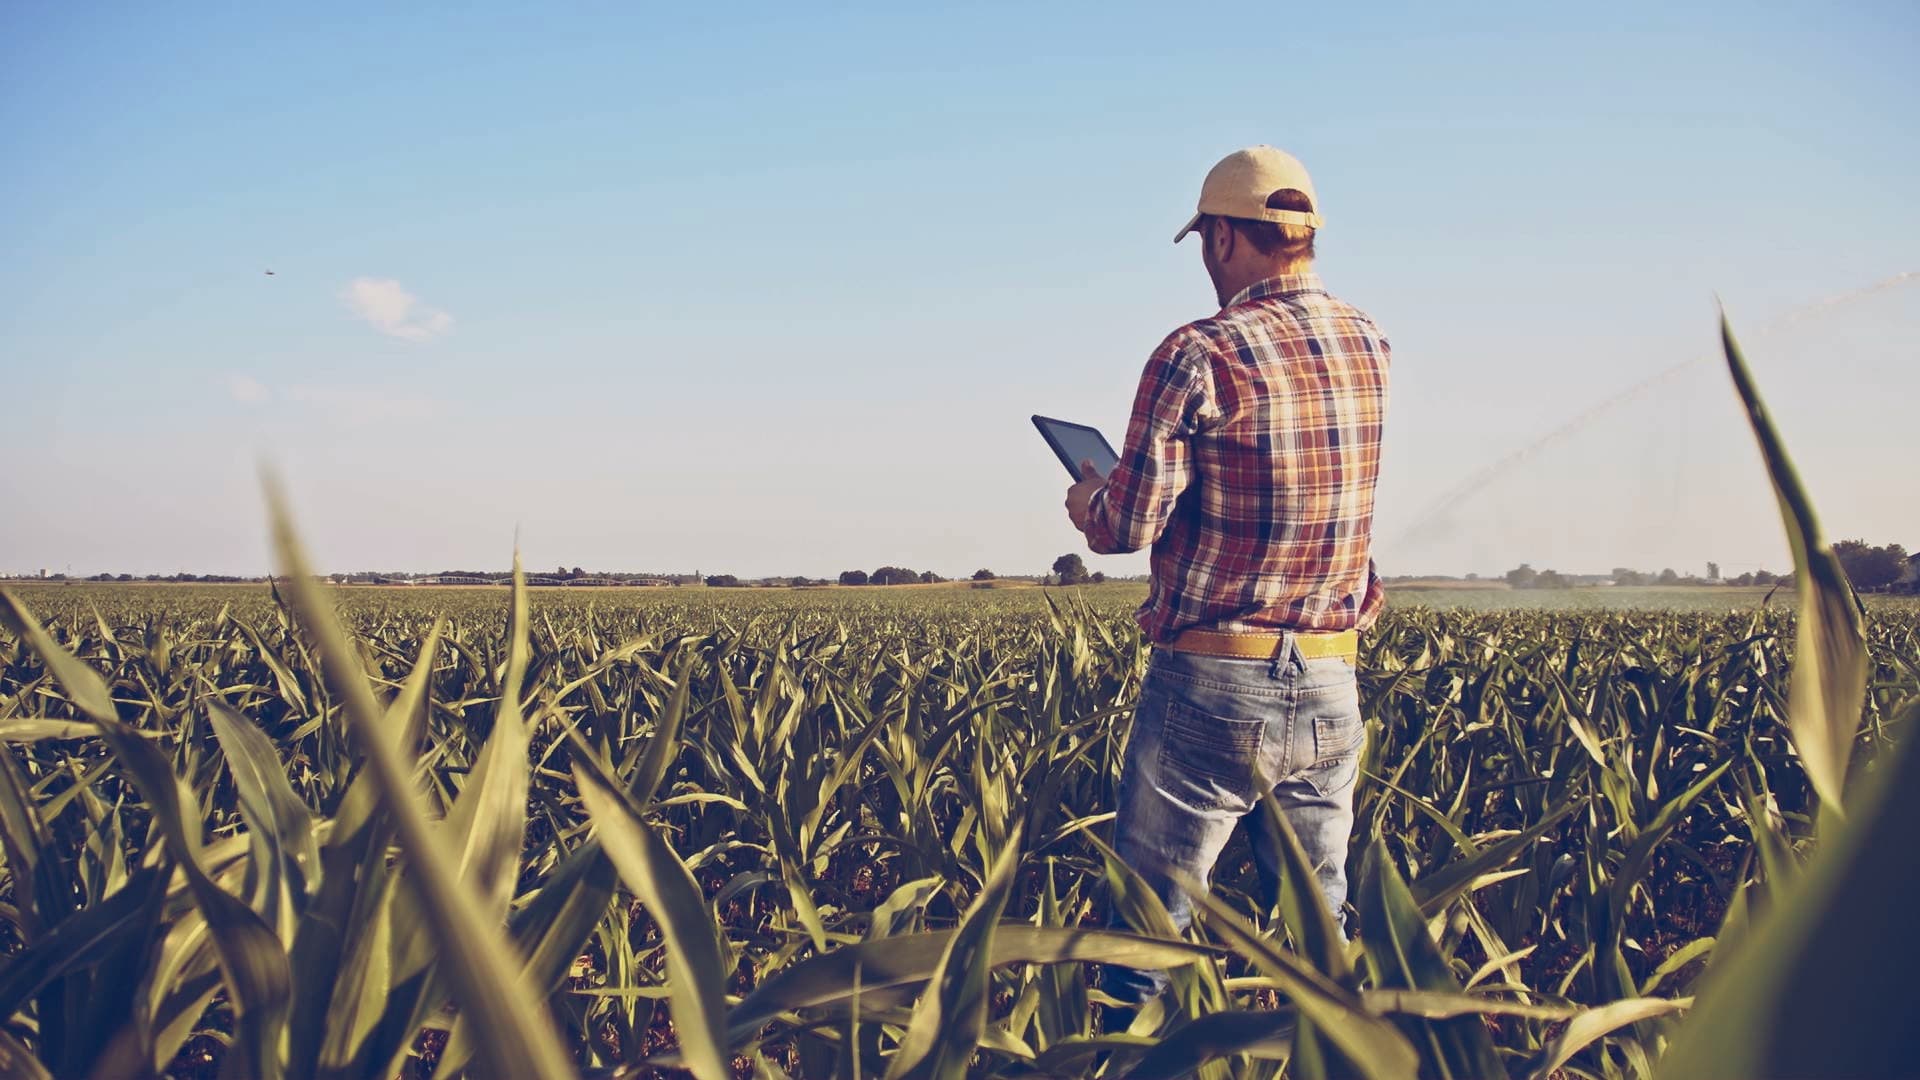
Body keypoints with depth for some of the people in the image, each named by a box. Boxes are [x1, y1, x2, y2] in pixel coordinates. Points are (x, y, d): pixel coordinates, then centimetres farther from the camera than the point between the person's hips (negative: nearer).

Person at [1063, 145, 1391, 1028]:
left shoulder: (1201, 354, -13)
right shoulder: (1369, 347, 6)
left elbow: (1130, 526, -14)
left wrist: (1087, 502, 8)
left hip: (1212, 686, -5)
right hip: (1330, 688, 6)